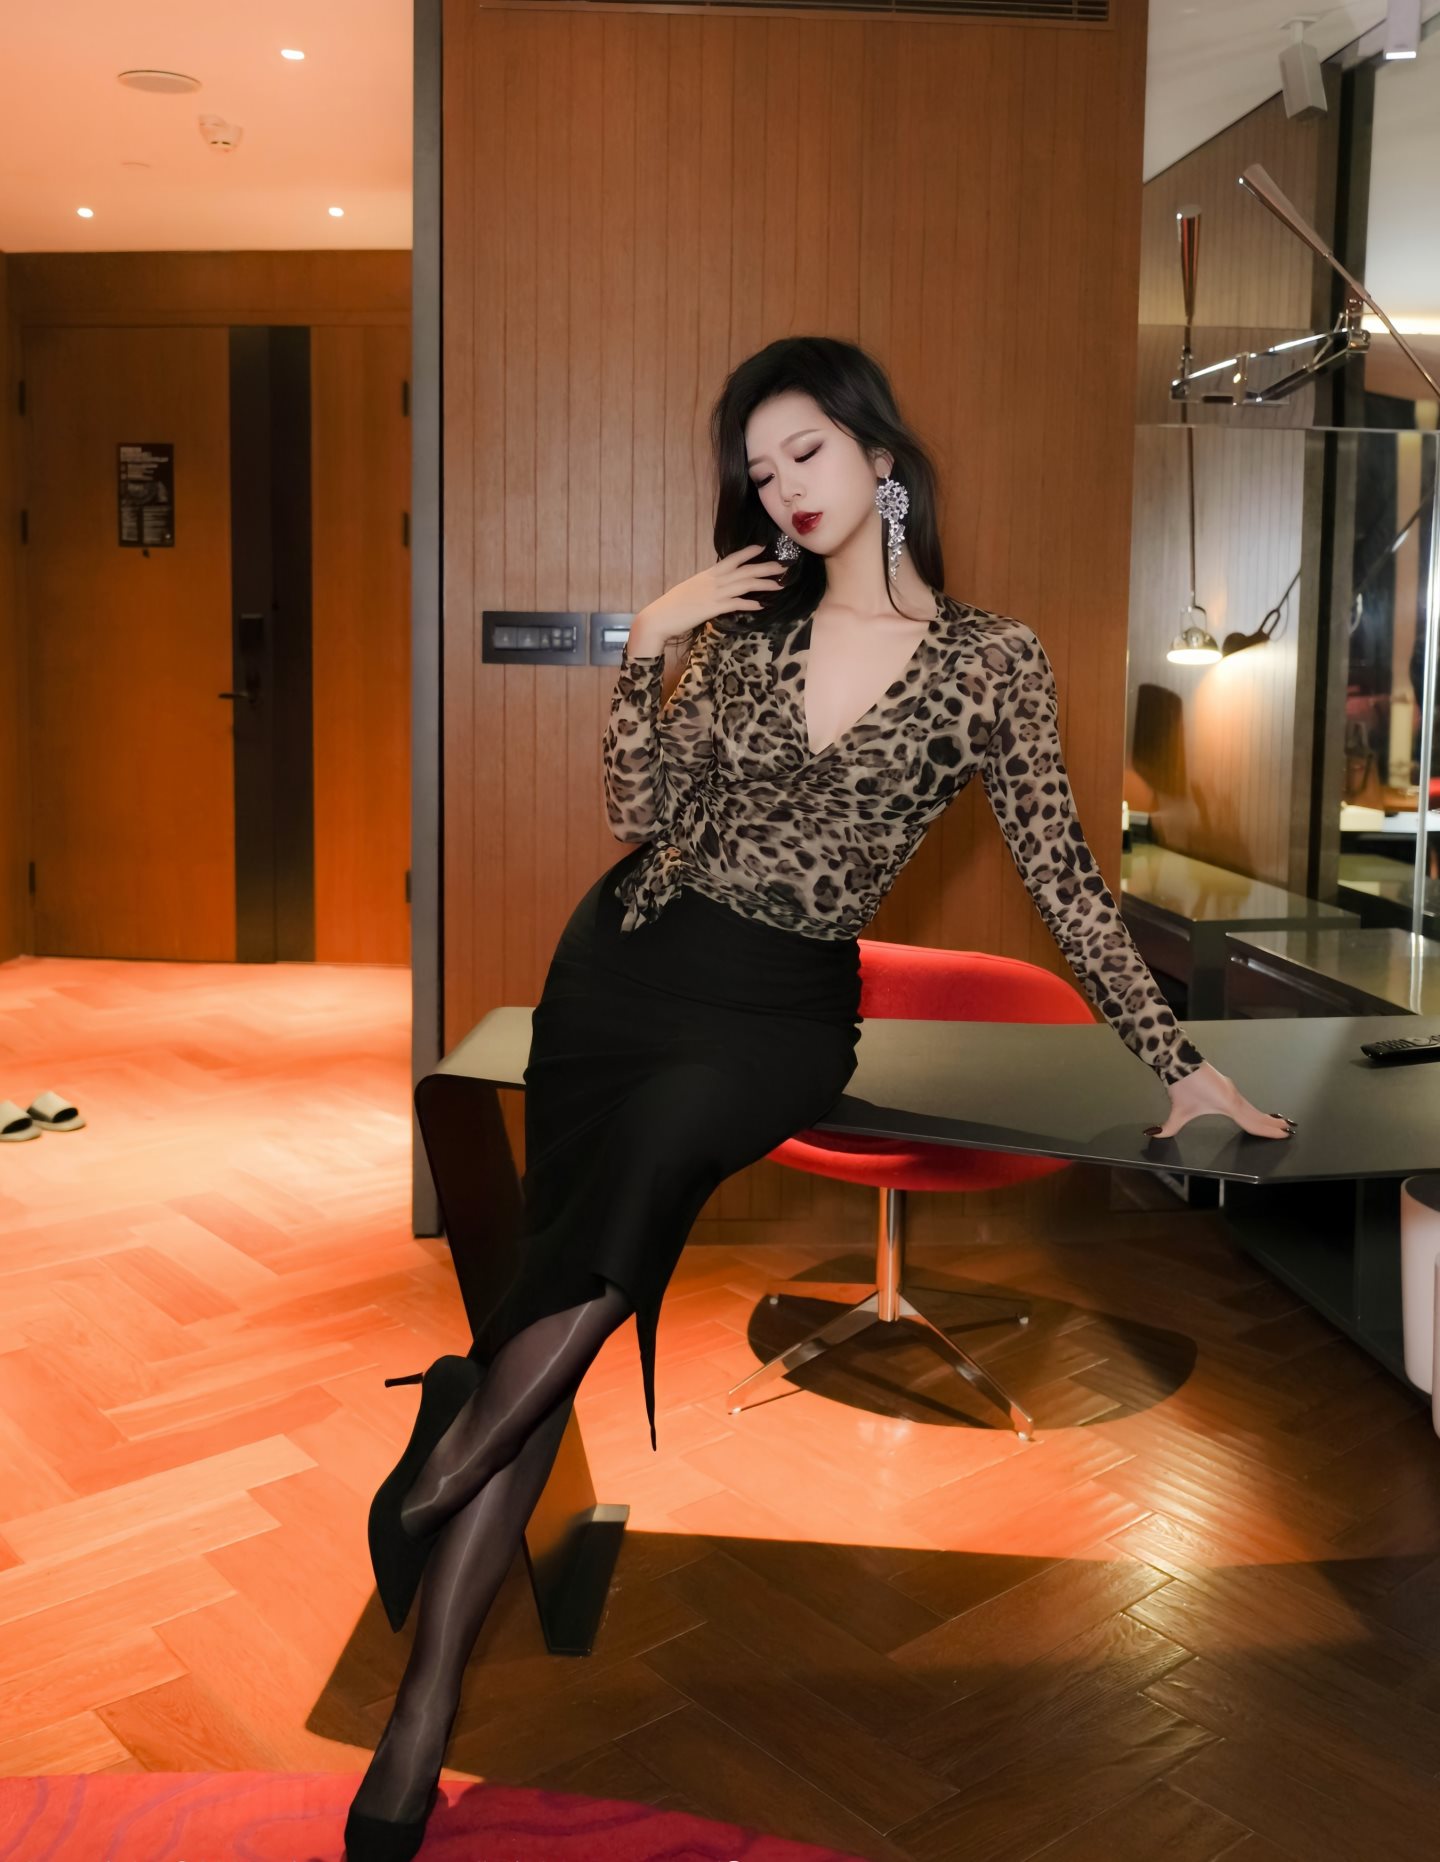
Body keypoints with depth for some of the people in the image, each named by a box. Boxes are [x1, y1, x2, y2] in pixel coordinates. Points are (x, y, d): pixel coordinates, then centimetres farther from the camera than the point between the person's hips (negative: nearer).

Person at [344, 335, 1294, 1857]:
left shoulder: (991, 659, 0)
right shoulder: (744, 625, 8)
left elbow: (1060, 873, 0)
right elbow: (640, 811, 5)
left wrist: (1175, 1059, -1)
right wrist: (644, 646, -5)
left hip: (785, 1006, -3)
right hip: (632, 958, 3)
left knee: (656, 1135, -32)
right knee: (573, 1263, -8)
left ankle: (448, 1461, -13)